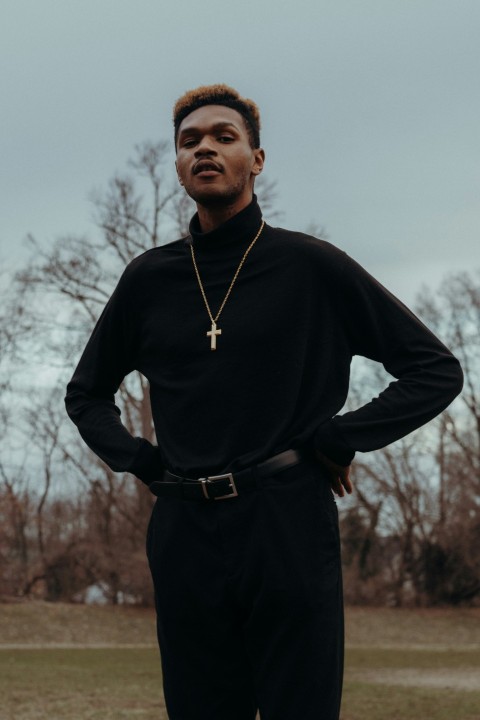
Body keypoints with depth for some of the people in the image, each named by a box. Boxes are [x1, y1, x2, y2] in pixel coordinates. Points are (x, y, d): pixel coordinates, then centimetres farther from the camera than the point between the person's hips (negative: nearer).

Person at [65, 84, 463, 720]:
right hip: (185, 536, 3)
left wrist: (339, 441, -3)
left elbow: (436, 370, 5)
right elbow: (86, 392, 27)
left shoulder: (313, 267, 3)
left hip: (288, 529, -3)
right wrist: (138, 459, 10)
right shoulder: (149, 279, 13)